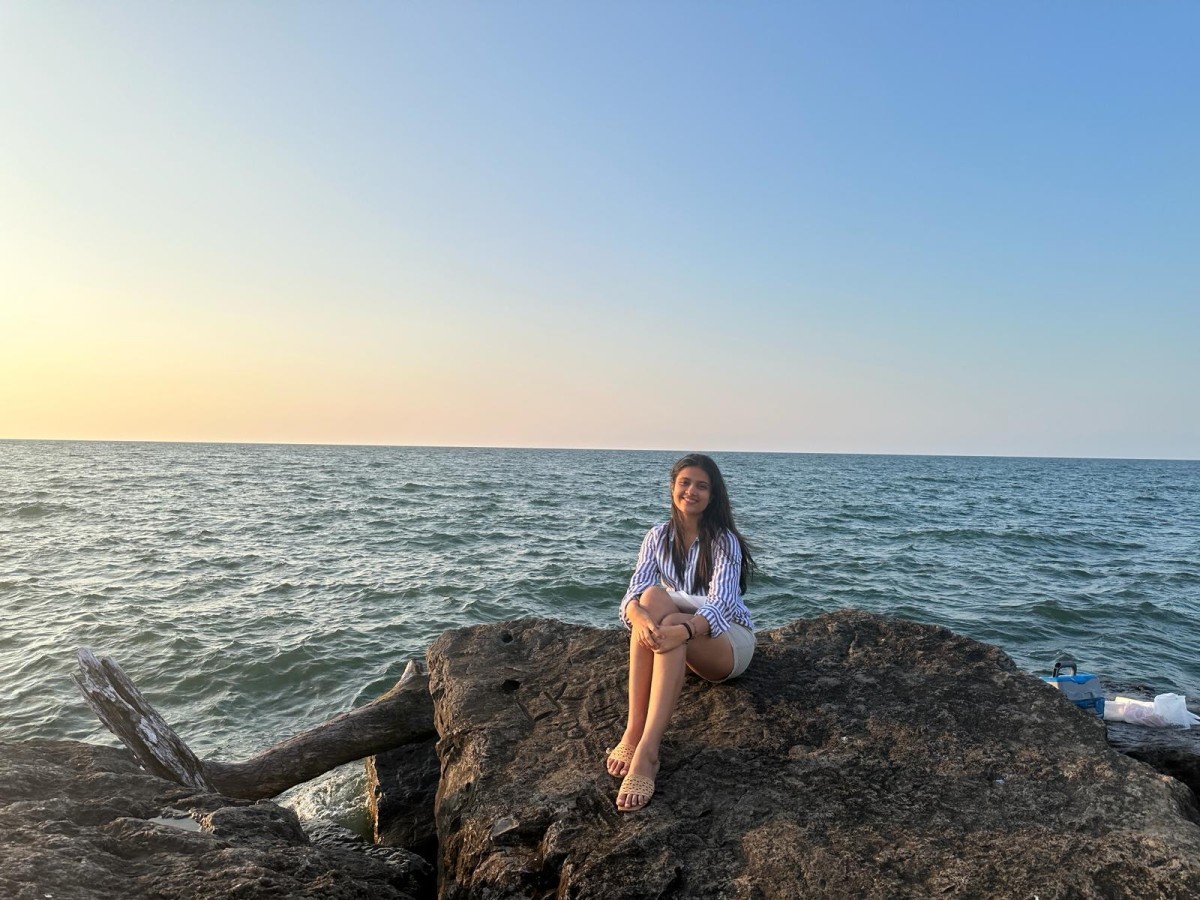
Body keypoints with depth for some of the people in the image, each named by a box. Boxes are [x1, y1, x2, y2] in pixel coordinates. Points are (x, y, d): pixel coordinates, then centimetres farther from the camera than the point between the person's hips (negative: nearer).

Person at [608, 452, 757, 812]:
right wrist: (639, 616, -38)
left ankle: (646, 751, -49)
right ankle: (634, 730, -38)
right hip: (683, 642, 4)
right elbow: (633, 593, -13)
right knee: (652, 598, -31)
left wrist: (683, 629, -48)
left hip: (730, 641, -3)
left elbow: (721, 604, -26)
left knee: (669, 625, -37)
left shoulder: (724, 540, -12)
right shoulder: (658, 537, 1)